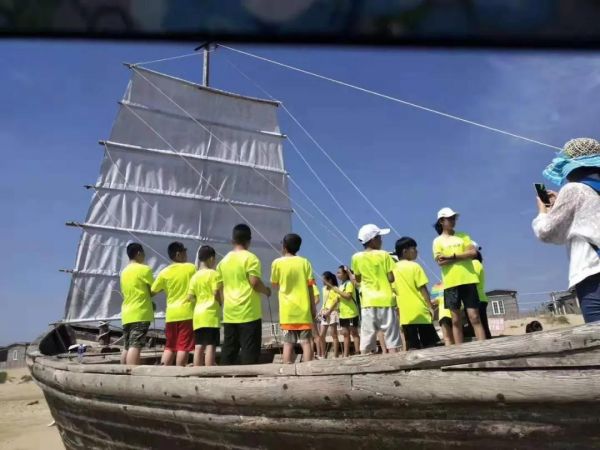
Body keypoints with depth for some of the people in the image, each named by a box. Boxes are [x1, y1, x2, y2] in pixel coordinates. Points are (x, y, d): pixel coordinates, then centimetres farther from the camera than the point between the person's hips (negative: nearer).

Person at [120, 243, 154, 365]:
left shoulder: (124, 271, 17)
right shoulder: (144, 269, -5)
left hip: (127, 314, 8)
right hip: (140, 313, -8)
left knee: (127, 347, 10)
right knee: (135, 346, -14)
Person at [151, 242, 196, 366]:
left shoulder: (164, 272, 2)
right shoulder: (191, 268, -2)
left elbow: (152, 291, 7)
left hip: (171, 314, 3)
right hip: (187, 312, -3)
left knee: (170, 346, 15)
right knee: (183, 346, -2)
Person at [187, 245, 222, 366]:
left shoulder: (195, 276, 12)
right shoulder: (214, 274, -6)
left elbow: (190, 297, 7)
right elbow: (217, 293, -13)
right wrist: (221, 303, 5)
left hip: (198, 315, 6)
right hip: (211, 314, -6)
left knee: (199, 346, 8)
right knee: (211, 345, -6)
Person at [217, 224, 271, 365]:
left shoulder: (224, 260, 12)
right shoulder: (250, 258, -7)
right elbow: (255, 283, -16)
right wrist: (267, 291, 2)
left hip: (229, 313, 6)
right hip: (248, 312, -6)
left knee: (229, 349, 9)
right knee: (250, 349, -3)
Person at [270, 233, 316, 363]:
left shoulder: (277, 263, -2)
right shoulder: (304, 262, 1)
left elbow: (274, 284, 11)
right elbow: (310, 286, -1)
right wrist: (313, 307, 6)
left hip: (287, 310, -1)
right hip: (304, 309, 1)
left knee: (288, 344, 2)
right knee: (306, 342, 4)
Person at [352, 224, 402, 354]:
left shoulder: (356, 257, 3)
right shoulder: (384, 255, -3)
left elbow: (358, 279, 11)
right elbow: (391, 278, -5)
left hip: (368, 301, 2)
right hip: (386, 300, -2)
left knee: (366, 338, 4)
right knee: (391, 339, 4)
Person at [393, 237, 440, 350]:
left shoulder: (393, 269, 8)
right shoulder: (415, 266, -6)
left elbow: (394, 290, 11)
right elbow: (423, 289, -9)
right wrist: (430, 306, -5)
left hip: (405, 312, 4)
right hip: (420, 310, -4)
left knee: (412, 346, 4)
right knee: (429, 343, 7)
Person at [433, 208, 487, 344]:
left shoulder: (463, 236, 12)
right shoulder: (438, 241, 6)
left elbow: (473, 252, -3)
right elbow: (440, 262, -7)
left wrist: (452, 256, -12)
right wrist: (463, 256, -9)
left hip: (468, 280, 1)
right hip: (451, 283, -1)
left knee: (474, 317, -1)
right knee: (456, 320, 4)